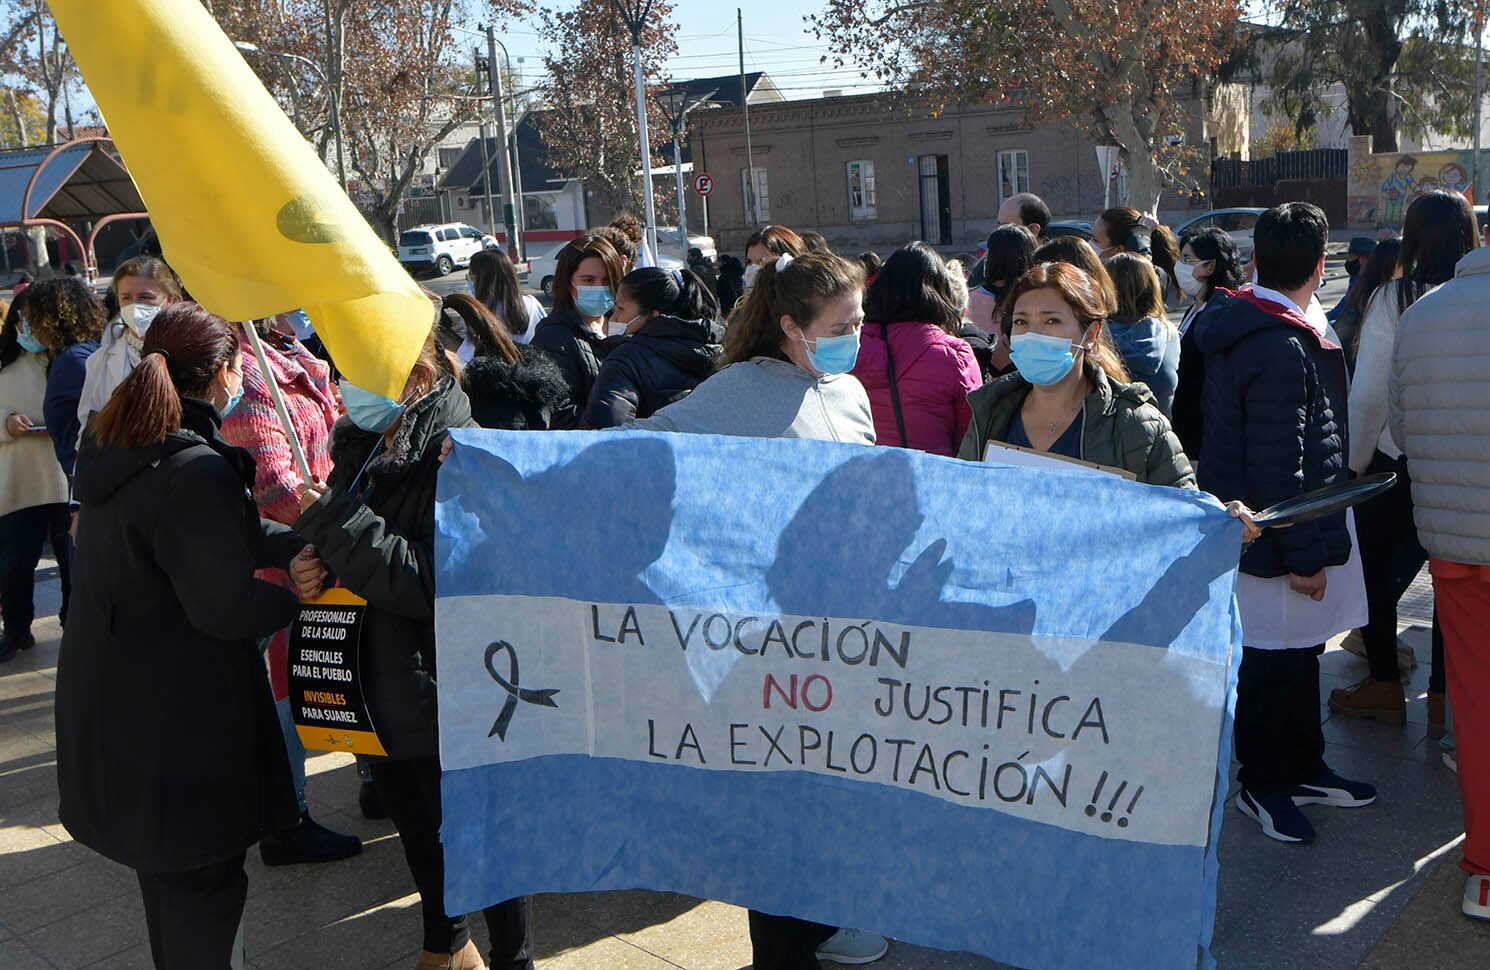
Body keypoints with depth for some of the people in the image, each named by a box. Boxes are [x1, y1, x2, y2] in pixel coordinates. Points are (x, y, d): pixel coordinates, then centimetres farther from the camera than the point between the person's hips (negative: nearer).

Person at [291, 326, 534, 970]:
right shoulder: (362, 441, 4)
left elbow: (437, 580, -28)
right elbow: (351, 551, 14)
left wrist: (330, 520, -26)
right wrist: (313, 565, -9)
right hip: (385, 692, 8)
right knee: (415, 826, 24)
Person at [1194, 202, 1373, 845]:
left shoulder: (1240, 326, 6)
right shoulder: (1283, 349, -25)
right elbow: (1278, 469, -25)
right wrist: (1303, 556, -20)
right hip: (1278, 541, -10)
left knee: (1298, 652, 21)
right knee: (1275, 662, 4)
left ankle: (1303, 768, 35)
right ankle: (1263, 785, 19)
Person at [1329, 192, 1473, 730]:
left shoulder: (1393, 298, -14)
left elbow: (1368, 395, -12)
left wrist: (1354, 463, 0)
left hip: (1399, 459, -3)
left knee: (1374, 568, 14)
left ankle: (1386, 686, 20)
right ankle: (1445, 695, 21)